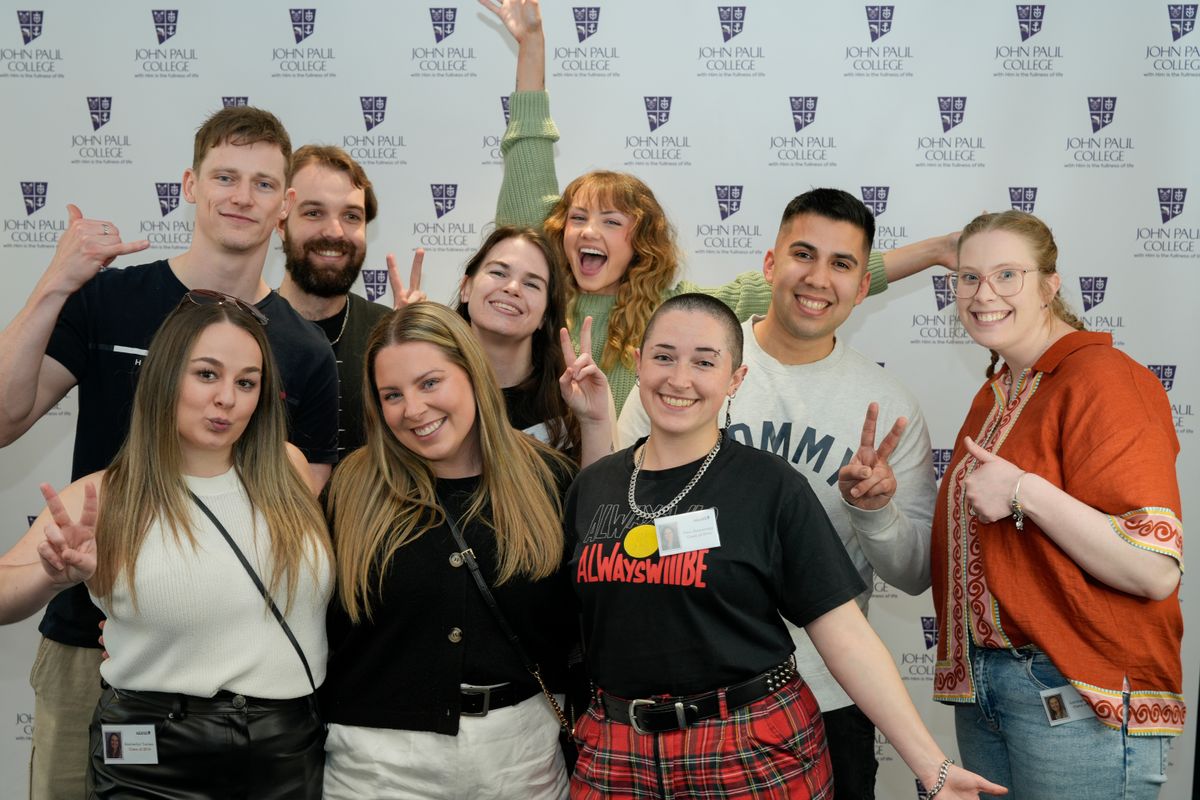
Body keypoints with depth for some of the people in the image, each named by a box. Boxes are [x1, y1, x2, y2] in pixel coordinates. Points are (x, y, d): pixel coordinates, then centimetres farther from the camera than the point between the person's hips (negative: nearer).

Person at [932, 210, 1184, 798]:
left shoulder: (1103, 380, -14)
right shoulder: (996, 393, 12)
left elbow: (1155, 571, -22)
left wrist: (1024, 493, -25)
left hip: (1080, 699, -8)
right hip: (979, 683, 8)